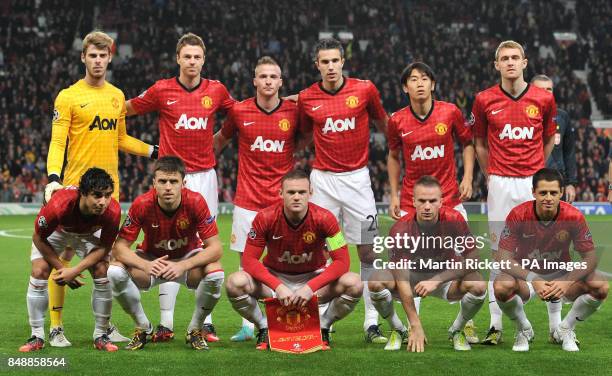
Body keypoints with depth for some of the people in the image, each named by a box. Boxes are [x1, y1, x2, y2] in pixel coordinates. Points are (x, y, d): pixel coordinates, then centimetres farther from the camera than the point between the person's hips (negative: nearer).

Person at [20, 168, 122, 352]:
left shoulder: (112, 211, -38)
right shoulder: (58, 205, -44)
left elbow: (104, 247, -21)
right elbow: (39, 238, -24)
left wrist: (75, 271, -30)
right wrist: (61, 268, -21)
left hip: (88, 233, 1)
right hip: (56, 231, -1)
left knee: (102, 272, -17)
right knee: (39, 272, -17)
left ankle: (101, 335, -2)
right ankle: (37, 336, -3)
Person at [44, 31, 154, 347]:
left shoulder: (117, 96, 12)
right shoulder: (68, 97, -4)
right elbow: (57, 143, -9)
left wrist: (155, 151, 18)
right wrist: (53, 178, -23)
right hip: (75, 189, -5)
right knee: (65, 253, -2)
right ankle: (56, 327, 4)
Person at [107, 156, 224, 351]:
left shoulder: (195, 202, -26)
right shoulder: (142, 204, -25)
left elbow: (215, 248, -24)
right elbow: (120, 247, -21)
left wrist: (183, 266, -39)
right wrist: (145, 265, -41)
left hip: (189, 258, -1)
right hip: (151, 259, 1)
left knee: (215, 274, -32)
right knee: (115, 271, -27)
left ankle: (195, 329, -4)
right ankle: (143, 327, -1)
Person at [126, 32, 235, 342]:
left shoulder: (216, 90, 4)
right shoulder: (162, 90, -1)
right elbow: (127, 109, 10)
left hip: (205, 177, 2)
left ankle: (206, 322, 7)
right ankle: (166, 323, 2)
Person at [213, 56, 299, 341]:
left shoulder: (294, 112, -2)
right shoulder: (239, 111, -1)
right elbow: (220, 139, 17)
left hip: (282, 201, -1)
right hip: (247, 200, 1)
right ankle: (247, 325, 13)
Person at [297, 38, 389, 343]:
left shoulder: (364, 89, -3)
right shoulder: (306, 98, 1)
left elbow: (382, 122, 13)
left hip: (357, 178, 0)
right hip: (323, 179, 1)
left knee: (367, 252, 0)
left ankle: (372, 323, 6)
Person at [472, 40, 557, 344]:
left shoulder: (544, 99, 1)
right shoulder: (485, 100, 1)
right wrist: (490, 178, 10)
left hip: (534, 182, 0)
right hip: (500, 184, 0)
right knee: (499, 254, 1)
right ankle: (495, 324, 6)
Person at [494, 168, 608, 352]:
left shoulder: (574, 216, -18)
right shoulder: (518, 215, -21)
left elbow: (590, 258, -13)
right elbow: (505, 259, -20)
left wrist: (567, 282, -30)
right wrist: (533, 281, -35)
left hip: (562, 274, 1)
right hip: (526, 273, -1)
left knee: (600, 286, -25)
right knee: (502, 286, -35)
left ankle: (565, 329, 3)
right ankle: (524, 330, -1)